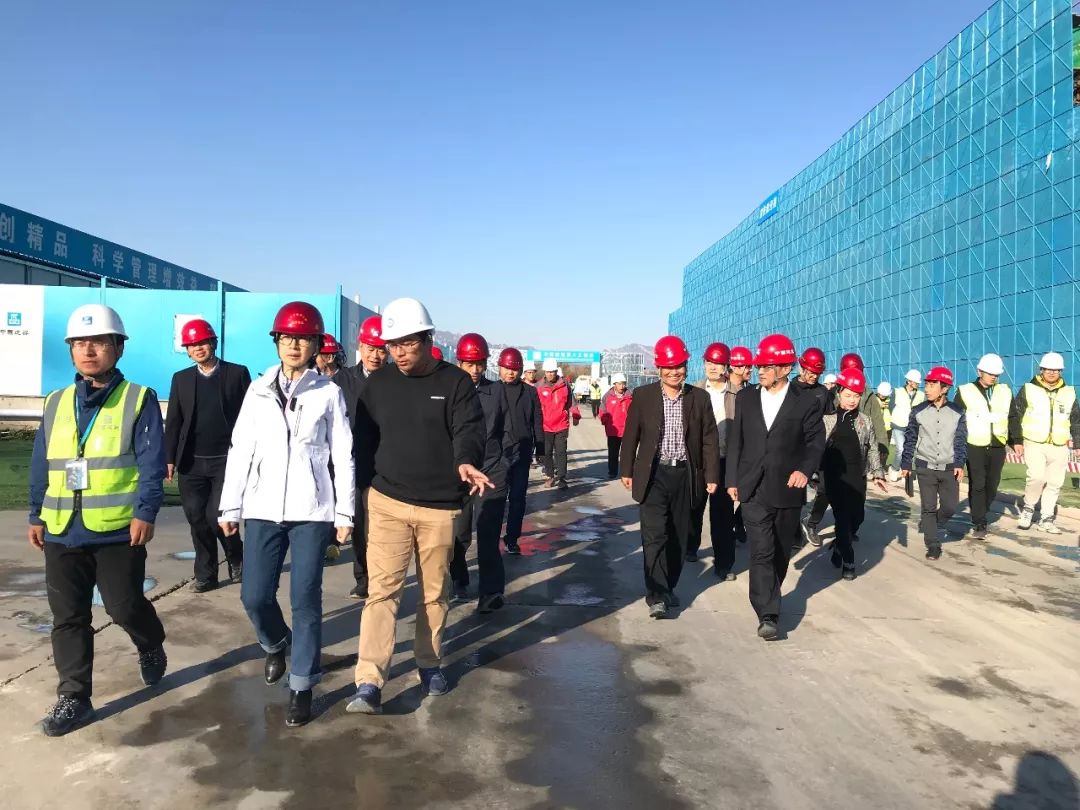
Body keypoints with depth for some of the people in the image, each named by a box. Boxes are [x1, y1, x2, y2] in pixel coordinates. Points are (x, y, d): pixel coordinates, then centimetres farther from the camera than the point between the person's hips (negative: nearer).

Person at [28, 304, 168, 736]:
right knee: (68, 617, 8)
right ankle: (74, 697, 18)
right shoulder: (55, 404, 11)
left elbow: (151, 465, -10)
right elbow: (41, 466, 16)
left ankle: (151, 646, 36)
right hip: (62, 531, 5)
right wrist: (36, 515, 14)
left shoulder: (139, 400, -4)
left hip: (119, 529, -4)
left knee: (125, 606, 4)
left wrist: (145, 512, -17)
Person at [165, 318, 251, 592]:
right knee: (196, 517, 5)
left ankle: (236, 558, 18)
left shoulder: (238, 373, 2)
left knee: (217, 515, -9)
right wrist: (170, 459, 2)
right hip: (192, 462, 4)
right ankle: (205, 574, 18)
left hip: (227, 459, -3)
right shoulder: (181, 379, 11)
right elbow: (173, 422, 9)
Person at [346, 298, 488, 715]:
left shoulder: (456, 382, -4)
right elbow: (363, 437, 11)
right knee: (382, 590, -5)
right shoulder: (378, 382, 4)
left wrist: (465, 462, -36)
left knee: (435, 592, 12)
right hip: (387, 502, 1)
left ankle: (430, 664, 31)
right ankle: (369, 684, -6)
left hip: (440, 507, -1)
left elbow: (468, 430, -15)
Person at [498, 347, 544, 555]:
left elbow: (537, 422, 8)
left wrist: (539, 449, 5)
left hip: (522, 453, 1)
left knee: (518, 498, 6)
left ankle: (512, 538, 16)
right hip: (497, 453, -1)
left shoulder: (530, 392, 6)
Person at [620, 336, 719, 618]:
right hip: (654, 474, -2)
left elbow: (709, 439, 4)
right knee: (654, 535, -9)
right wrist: (626, 470, 2)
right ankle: (656, 596, -5)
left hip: (685, 475, 2)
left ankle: (668, 587, 27)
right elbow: (631, 435, 4)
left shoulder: (700, 398, 2)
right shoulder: (643, 396, -1)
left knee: (679, 536, 10)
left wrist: (711, 475, 1)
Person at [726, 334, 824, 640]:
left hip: (787, 490, 0)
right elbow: (735, 441, 9)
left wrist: (805, 468, -21)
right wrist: (732, 480, 8)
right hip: (753, 489, 0)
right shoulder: (745, 398, 6)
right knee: (761, 552, -10)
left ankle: (768, 601, 34)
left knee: (780, 554, 13)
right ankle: (768, 615, -10)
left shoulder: (807, 403, -2)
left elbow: (816, 441, -2)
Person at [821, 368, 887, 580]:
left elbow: (872, 449, 10)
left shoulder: (864, 420, 7)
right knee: (842, 517, -5)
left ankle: (840, 545, 32)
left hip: (857, 476, 3)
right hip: (834, 476, -3)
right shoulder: (827, 419, -2)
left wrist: (878, 473, 2)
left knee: (857, 517, 6)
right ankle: (848, 560, 5)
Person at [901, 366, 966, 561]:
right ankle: (933, 545, 8)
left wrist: (960, 464, -10)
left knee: (950, 505, 2)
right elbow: (910, 439, 3)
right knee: (928, 507, 0)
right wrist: (906, 464, 3)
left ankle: (935, 525, 33)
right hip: (925, 467, -1)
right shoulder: (918, 411, -3)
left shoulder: (957, 412, -2)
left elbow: (961, 440, 0)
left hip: (949, 468, 1)